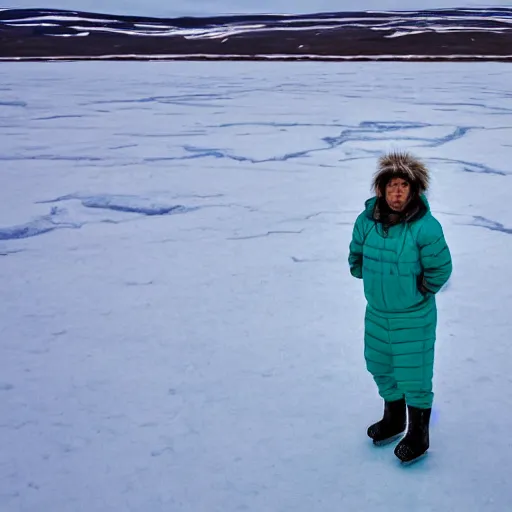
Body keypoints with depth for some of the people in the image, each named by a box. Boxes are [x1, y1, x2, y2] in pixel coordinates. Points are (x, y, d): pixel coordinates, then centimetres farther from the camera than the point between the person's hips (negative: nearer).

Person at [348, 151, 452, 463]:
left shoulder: (425, 226, -24)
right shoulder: (367, 220, -10)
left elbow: (440, 268, -13)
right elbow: (356, 256, 9)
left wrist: (419, 292, -5)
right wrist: (372, 280, 7)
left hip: (414, 317, -5)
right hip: (376, 312, 6)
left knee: (414, 375, 4)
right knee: (380, 367, 22)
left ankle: (418, 435, 26)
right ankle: (394, 419, 47)